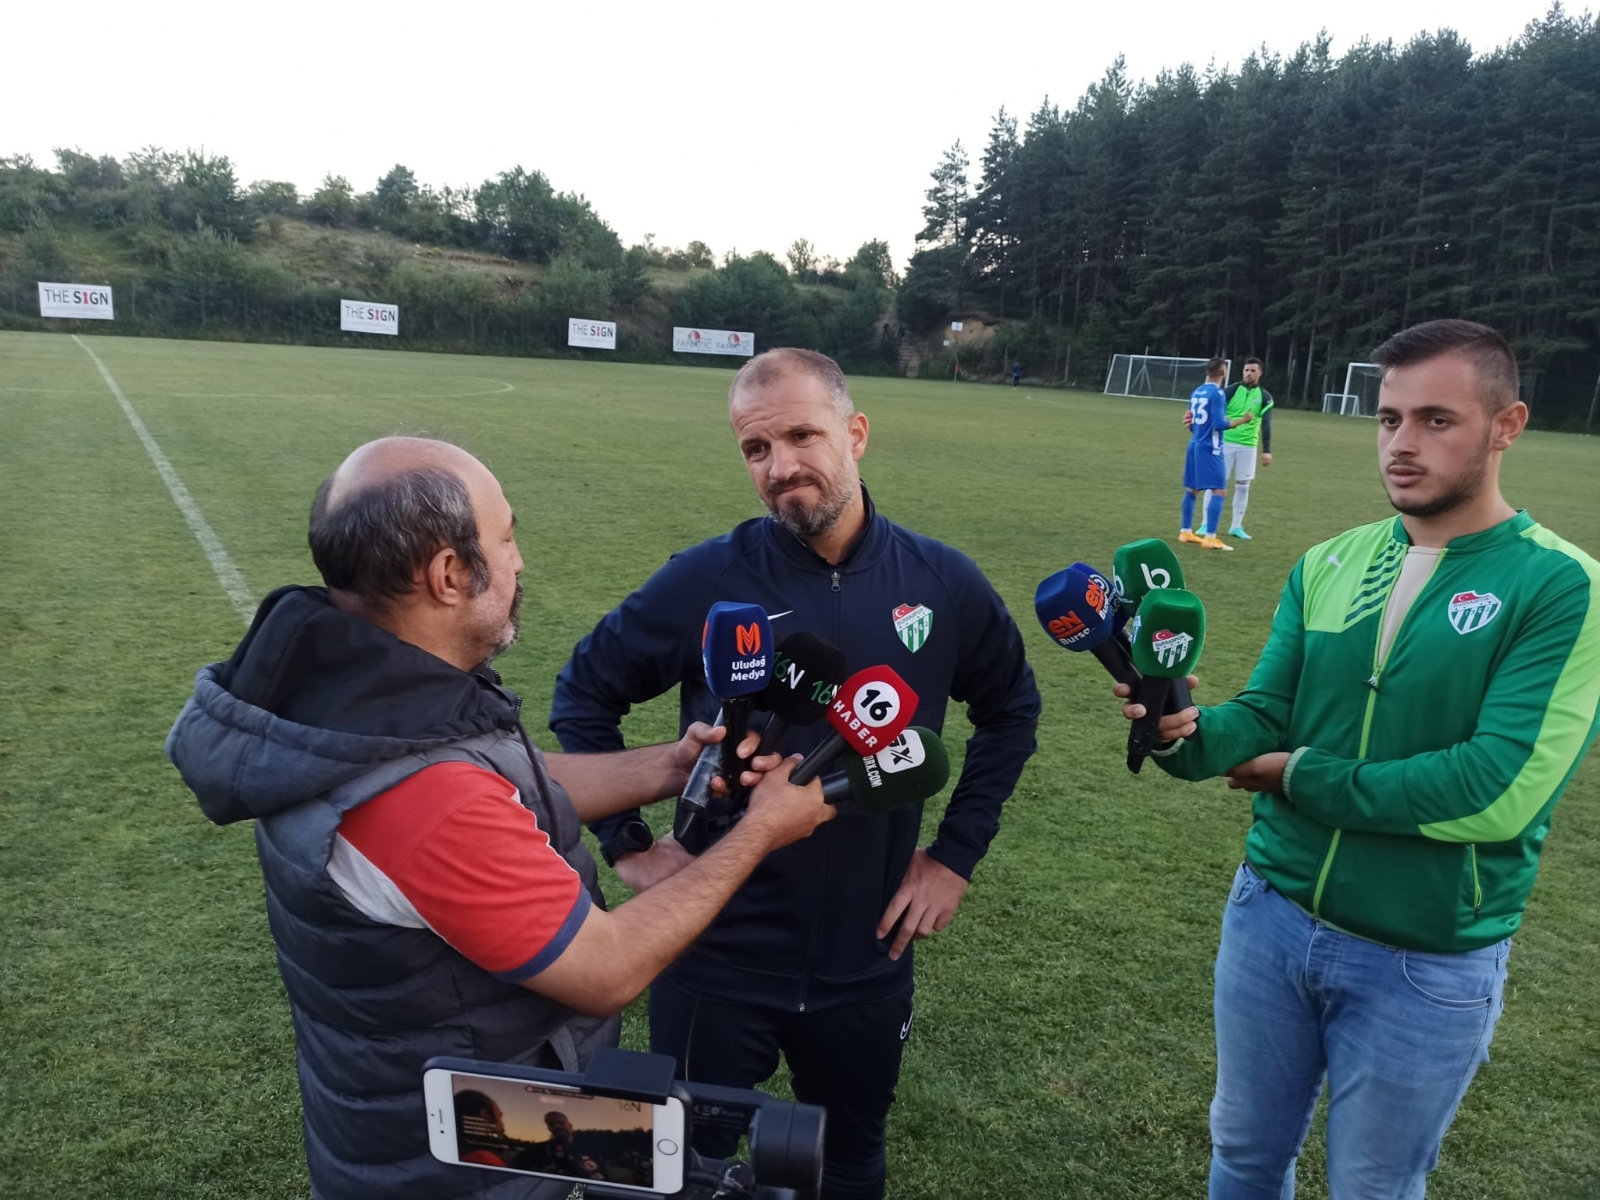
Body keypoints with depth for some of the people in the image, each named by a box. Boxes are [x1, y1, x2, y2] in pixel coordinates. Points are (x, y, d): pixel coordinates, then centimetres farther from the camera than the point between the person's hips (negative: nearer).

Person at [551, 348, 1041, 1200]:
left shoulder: (943, 583, -8)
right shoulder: (706, 580, -15)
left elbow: (1010, 710, 8)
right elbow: (584, 694, -2)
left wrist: (956, 853, 3)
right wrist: (627, 845, -6)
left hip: (868, 961, 2)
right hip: (719, 957, -2)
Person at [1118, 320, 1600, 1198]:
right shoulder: (1327, 566, 0)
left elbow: (1500, 788, -25)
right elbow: (1263, 716, -3)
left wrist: (1301, 777, -16)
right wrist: (1187, 734, -26)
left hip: (1428, 963, -4)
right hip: (1269, 912, 4)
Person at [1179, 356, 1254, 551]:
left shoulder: (1196, 392, 10)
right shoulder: (1217, 393, -14)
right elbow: (1219, 424, -18)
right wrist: (1242, 420, -9)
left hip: (1195, 445, 8)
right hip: (1210, 448, -8)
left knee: (1192, 489, 14)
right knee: (1218, 490, -7)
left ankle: (1186, 532, 19)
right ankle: (1210, 537, -12)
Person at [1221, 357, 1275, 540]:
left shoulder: (1264, 397, 3)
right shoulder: (1232, 390, -2)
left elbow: (1265, 425, -3)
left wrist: (1266, 451, -11)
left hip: (1248, 446, 2)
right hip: (1225, 442, -2)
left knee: (1242, 486, 6)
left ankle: (1236, 526, 15)